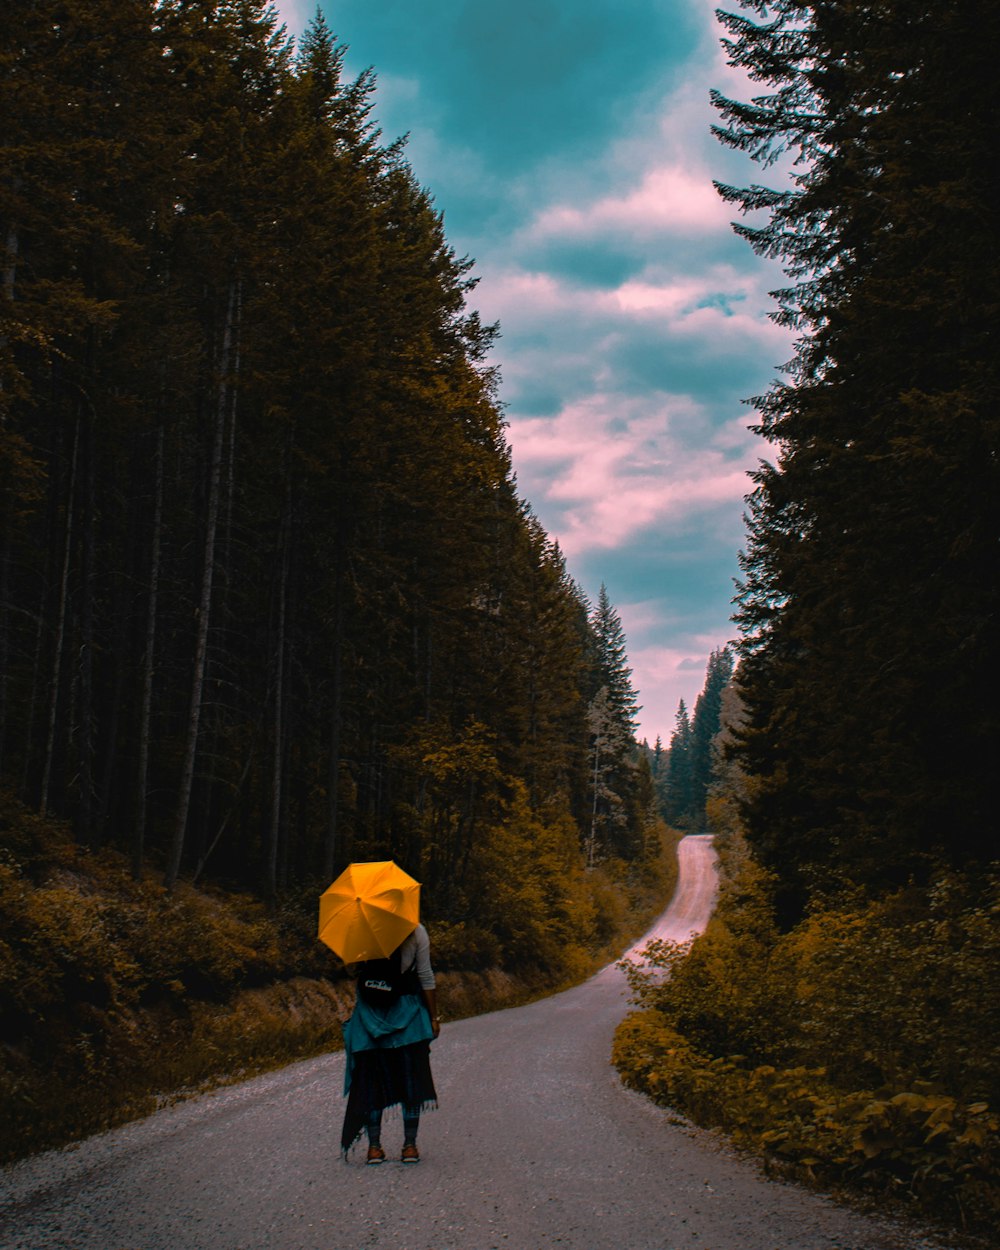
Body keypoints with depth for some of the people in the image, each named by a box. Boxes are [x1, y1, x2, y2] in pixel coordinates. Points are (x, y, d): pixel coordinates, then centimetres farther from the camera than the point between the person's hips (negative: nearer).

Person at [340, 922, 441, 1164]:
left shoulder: (415, 933, -8)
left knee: (411, 1077, -2)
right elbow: (352, 970, -2)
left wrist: (434, 1017, 1)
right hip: (370, 1010, 1)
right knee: (372, 1079, 1)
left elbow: (426, 977, -2)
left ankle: (410, 1143, 9)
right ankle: (374, 1144, 11)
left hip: (406, 1010, -1)